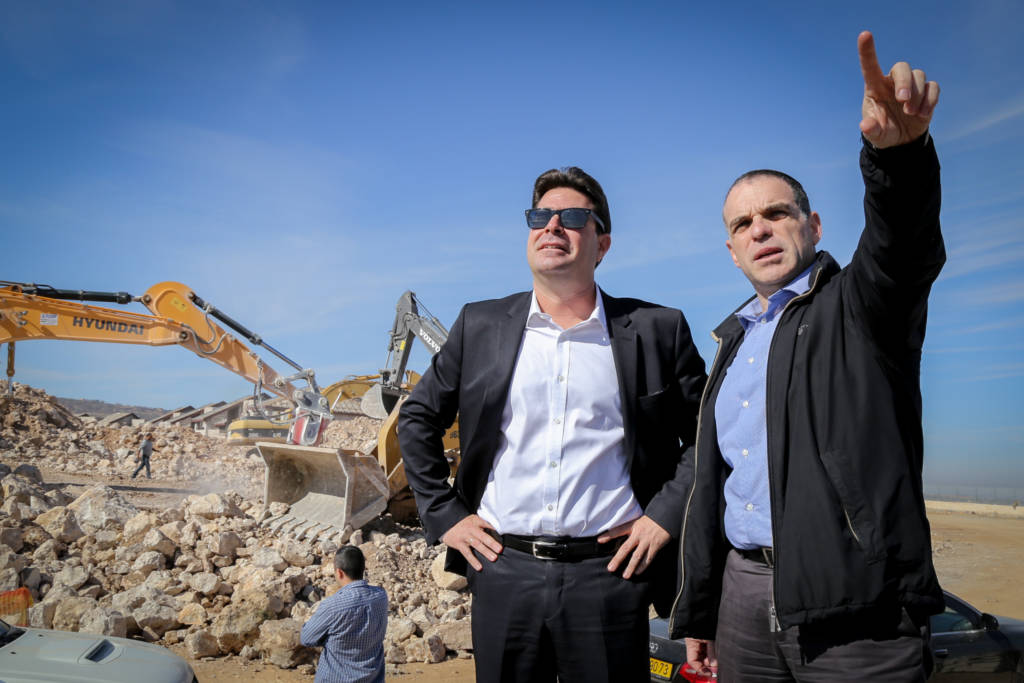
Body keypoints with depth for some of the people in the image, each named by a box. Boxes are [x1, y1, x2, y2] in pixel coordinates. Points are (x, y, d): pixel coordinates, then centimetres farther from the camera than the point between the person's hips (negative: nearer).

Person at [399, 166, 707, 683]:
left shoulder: (657, 331, 1)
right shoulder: (480, 325, 5)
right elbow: (417, 418, 13)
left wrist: (666, 515, -3)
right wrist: (442, 514, 5)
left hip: (608, 575, -1)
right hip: (503, 570, 2)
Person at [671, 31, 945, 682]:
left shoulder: (859, 305, -1)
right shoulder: (733, 340, 15)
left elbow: (902, 246, -26)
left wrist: (899, 147, -47)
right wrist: (697, 610, 17)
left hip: (856, 609, -5)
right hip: (745, 596, 6)